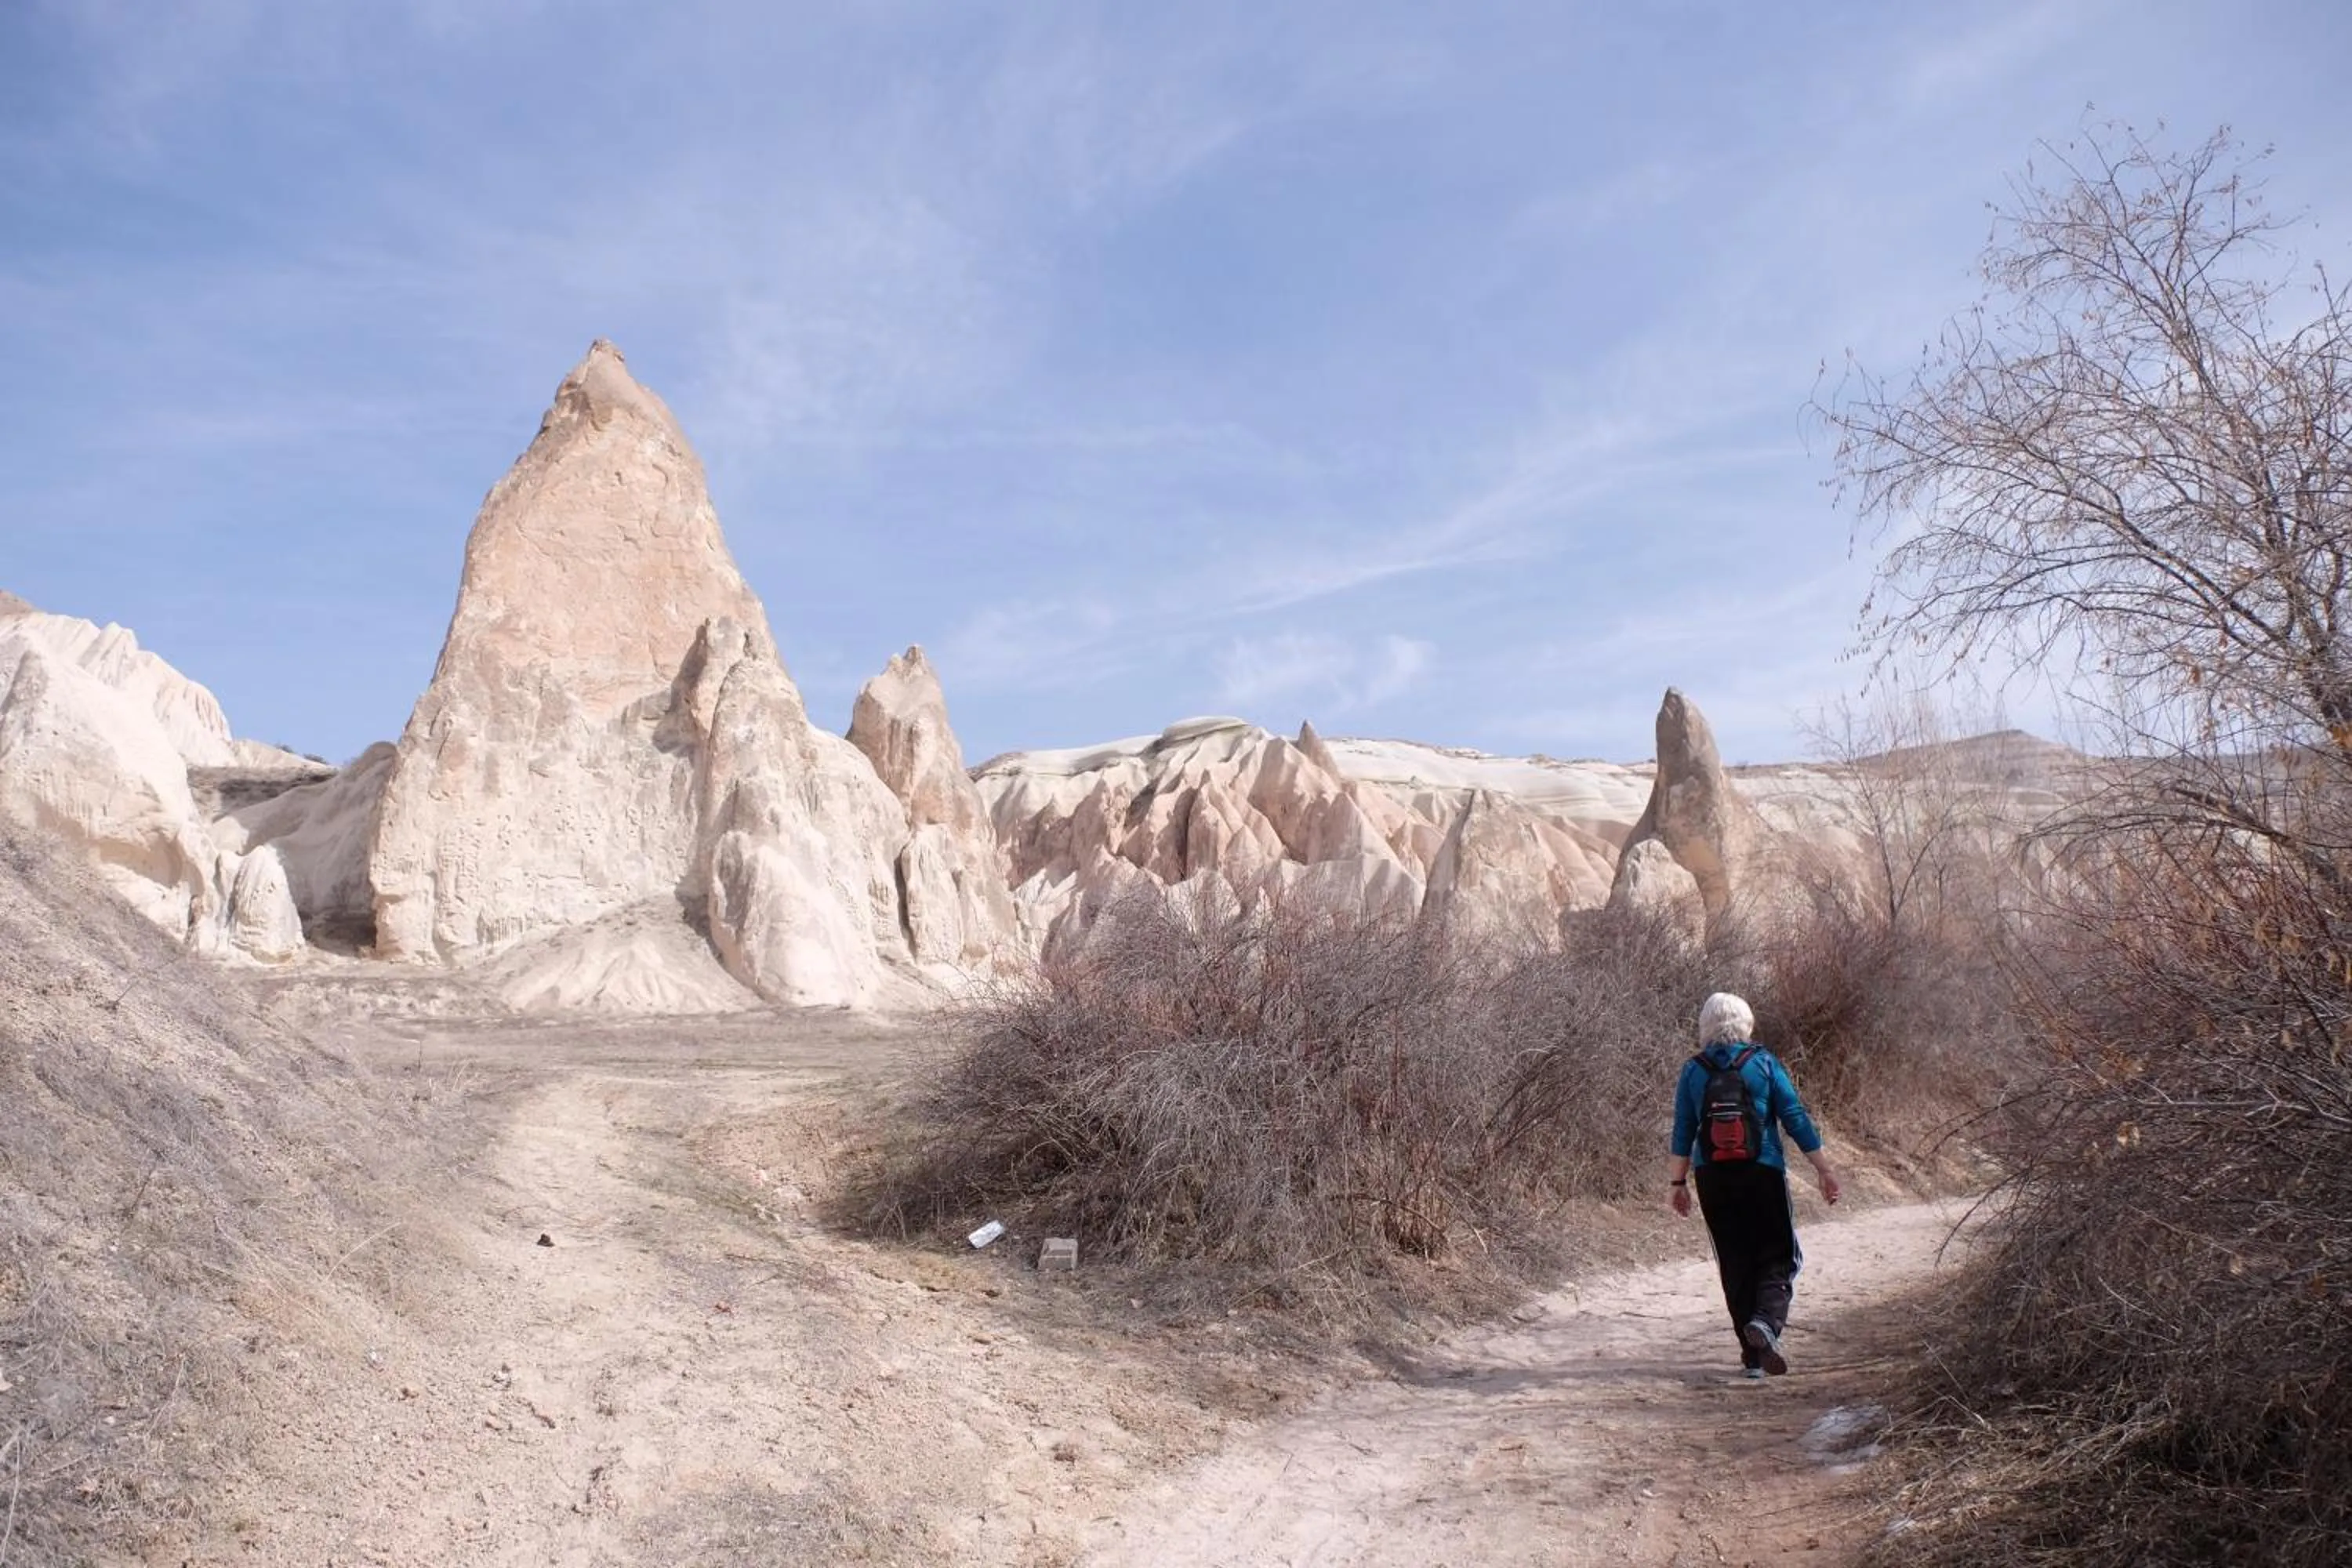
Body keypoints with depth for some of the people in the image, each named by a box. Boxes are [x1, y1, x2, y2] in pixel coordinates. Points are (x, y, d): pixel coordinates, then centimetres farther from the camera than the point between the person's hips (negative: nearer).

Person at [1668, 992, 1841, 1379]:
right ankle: (1767, 1320, -20)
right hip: (1763, 1174, -2)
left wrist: (1679, 1181, 11)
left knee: (1735, 1263, 11)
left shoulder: (1694, 1070, 3)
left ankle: (1753, 1354, 13)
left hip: (1713, 1179, 2)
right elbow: (1795, 1118, -2)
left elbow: (1683, 1130, 4)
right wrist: (1824, 1168, 4)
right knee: (1778, 1256, 8)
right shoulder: (1764, 1063, -2)